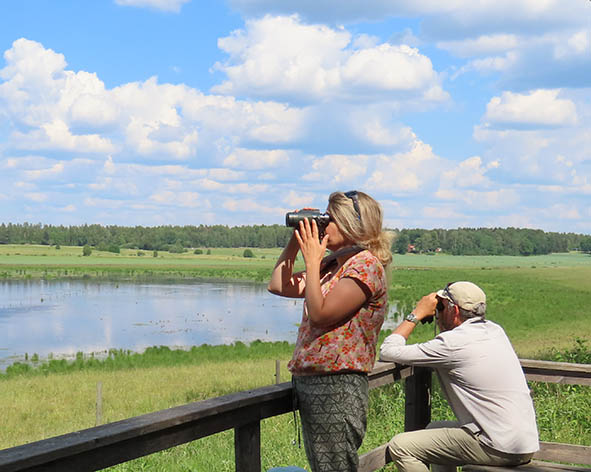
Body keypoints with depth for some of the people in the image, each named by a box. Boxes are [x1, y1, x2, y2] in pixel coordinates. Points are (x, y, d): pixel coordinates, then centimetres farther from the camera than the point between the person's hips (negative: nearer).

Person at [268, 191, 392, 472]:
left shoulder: (365, 264, -11)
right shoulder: (331, 265, 15)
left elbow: (320, 314, -19)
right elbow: (278, 286, 19)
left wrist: (312, 261, -10)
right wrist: (296, 241, 13)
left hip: (336, 388, -9)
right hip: (307, 383, 9)